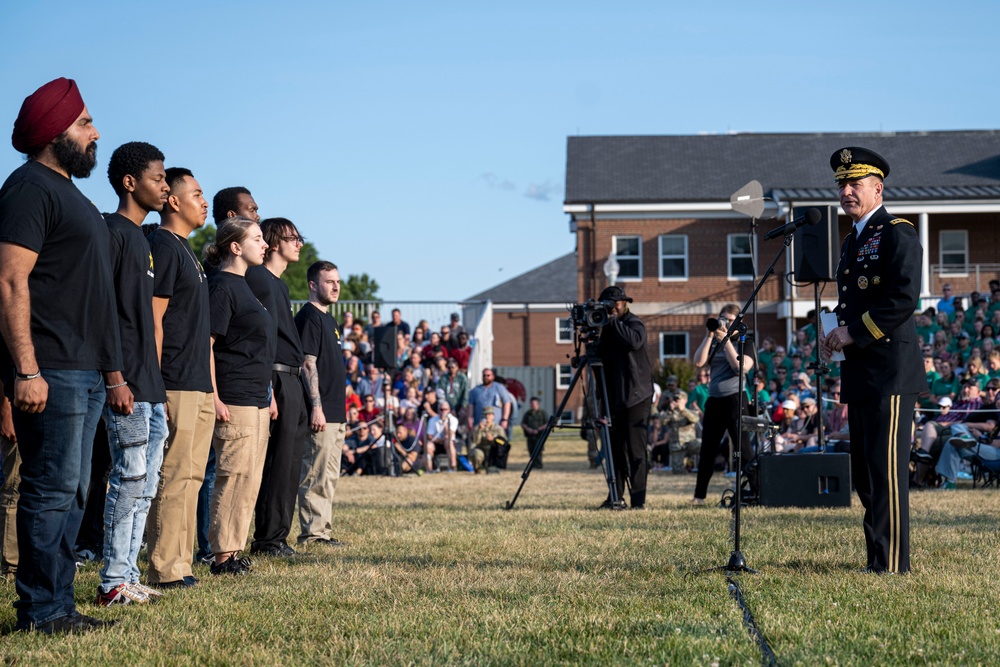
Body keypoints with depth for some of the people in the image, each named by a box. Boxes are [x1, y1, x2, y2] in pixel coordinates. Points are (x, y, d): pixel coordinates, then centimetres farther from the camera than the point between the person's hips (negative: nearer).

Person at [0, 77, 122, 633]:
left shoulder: (71, 194, 23)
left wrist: (114, 373, 22)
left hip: (86, 374, 10)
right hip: (52, 373, -10)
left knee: (72, 492, 10)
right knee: (53, 489, -8)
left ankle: (59, 606, 15)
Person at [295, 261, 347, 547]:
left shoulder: (329, 319, 19)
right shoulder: (308, 317, -10)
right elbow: (308, 364, -16)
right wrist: (316, 406, -21)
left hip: (335, 412, 10)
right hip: (321, 413, -10)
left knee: (329, 476, 12)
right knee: (316, 475, -7)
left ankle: (323, 530, 17)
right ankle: (313, 533, -4)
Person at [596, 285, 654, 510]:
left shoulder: (634, 324, -6)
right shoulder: (608, 328, 16)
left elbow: (634, 341, -28)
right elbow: (602, 355, 19)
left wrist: (612, 320, -20)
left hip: (636, 396, -8)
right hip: (616, 397, 8)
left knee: (636, 449, -8)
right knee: (616, 448, 7)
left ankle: (638, 499, -8)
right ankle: (615, 497, 11)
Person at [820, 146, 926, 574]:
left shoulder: (897, 234, -7)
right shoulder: (852, 242, 21)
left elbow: (904, 298, -18)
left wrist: (854, 332, -16)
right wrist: (837, 338, 8)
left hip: (890, 371, -9)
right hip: (859, 374, 9)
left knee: (887, 469, -9)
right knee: (863, 474, 9)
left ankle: (891, 563, -6)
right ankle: (878, 557, 15)